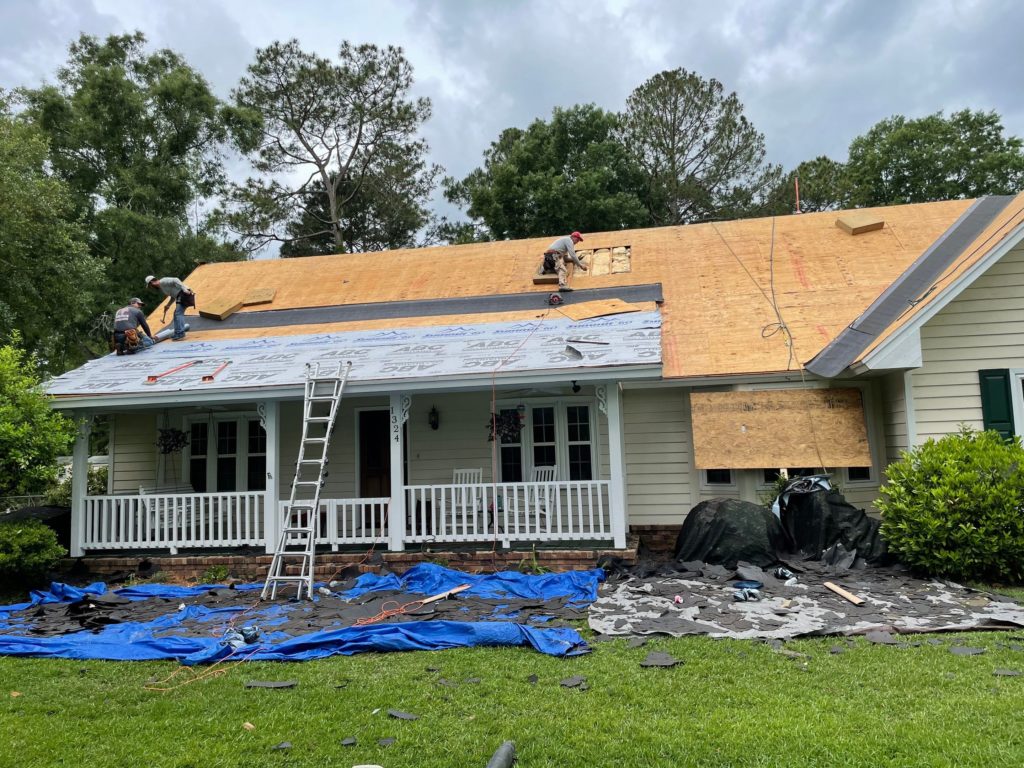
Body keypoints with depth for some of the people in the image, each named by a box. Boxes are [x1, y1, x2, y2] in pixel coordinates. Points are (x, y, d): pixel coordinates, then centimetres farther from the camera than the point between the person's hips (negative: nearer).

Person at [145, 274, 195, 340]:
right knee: (176, 314, 15)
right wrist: (168, 305, 24)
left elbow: (175, 280, -20)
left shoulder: (163, 282, -8)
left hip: (183, 294, -11)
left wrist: (184, 289, -27)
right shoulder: (161, 287, 23)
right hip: (180, 296, 11)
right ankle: (177, 334, 18)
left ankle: (180, 334, -18)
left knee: (178, 314, -14)